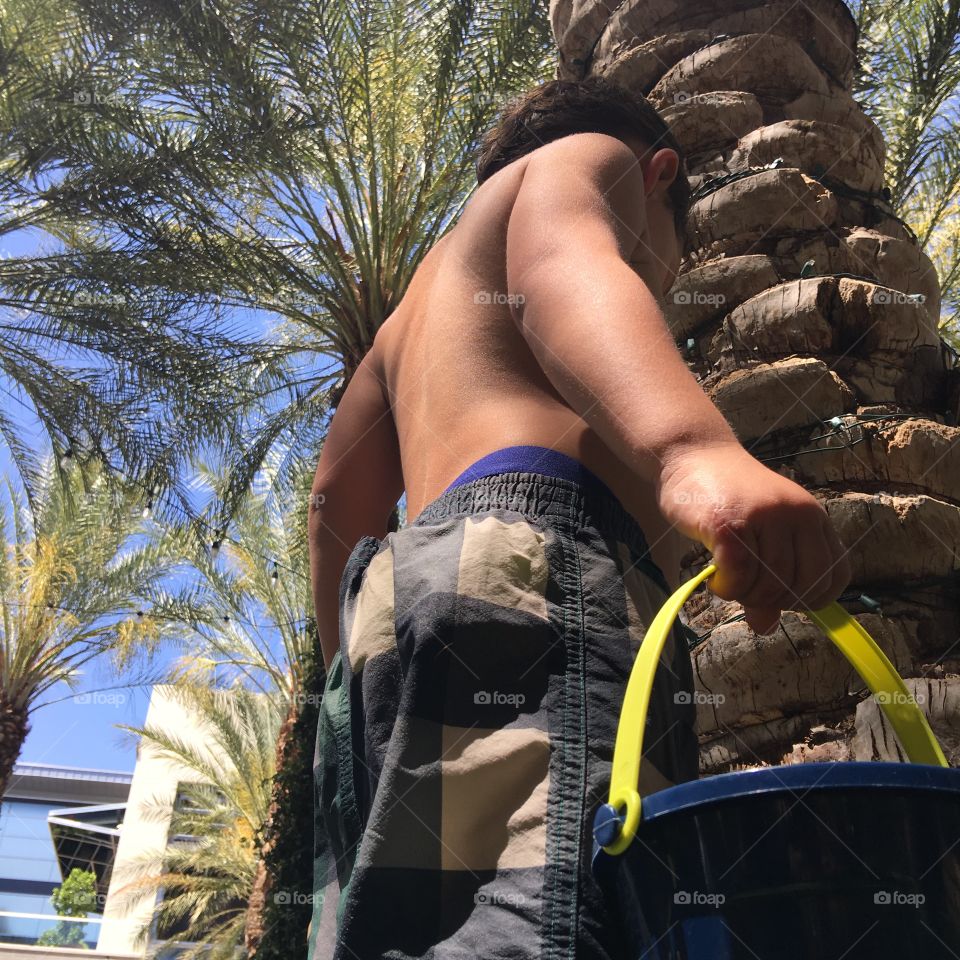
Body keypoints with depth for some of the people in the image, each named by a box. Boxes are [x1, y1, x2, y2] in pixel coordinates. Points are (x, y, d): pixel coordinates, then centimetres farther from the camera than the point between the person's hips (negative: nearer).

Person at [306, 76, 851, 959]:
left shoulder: (419, 306, 42)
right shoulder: (592, 159, 20)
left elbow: (340, 495, 32)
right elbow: (560, 271, -8)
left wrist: (356, 671, 31)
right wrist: (694, 449, -27)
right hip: (538, 569, -8)